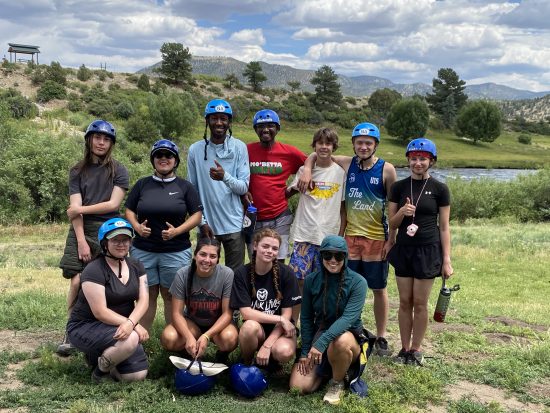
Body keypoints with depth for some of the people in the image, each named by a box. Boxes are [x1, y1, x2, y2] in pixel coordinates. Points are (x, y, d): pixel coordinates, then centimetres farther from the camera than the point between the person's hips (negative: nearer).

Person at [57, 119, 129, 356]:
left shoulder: (118, 171, 4)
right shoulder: (77, 172, 10)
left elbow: (114, 204, -6)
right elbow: (75, 209, 0)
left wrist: (82, 209, -7)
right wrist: (81, 241, -10)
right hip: (81, 230, 2)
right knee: (77, 281, -9)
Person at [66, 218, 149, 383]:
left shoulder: (136, 267, 3)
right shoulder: (94, 270, -18)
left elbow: (143, 300, -8)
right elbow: (100, 312, -22)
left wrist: (130, 323, -28)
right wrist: (135, 325, -25)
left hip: (121, 328, 6)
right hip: (86, 326, -6)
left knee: (138, 375, -7)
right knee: (131, 339, -33)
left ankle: (100, 355, 18)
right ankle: (100, 369, -4)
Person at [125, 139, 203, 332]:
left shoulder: (185, 186, 4)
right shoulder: (142, 184, 9)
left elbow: (197, 215, 1)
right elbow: (129, 211, 12)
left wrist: (177, 231, -14)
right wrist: (137, 227, -9)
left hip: (176, 251, -1)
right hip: (143, 250, 2)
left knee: (170, 295, 5)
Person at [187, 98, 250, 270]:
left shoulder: (239, 148, -2)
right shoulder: (195, 150, 0)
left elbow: (244, 188, -5)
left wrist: (225, 177, -23)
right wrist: (202, 222, -3)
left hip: (233, 225, -1)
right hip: (206, 225, 1)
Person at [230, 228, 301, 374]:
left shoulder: (286, 273, -9)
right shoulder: (242, 274, -8)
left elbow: (287, 314, -9)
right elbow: (246, 313, -14)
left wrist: (267, 345, -18)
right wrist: (280, 319, -19)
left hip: (280, 329, 0)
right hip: (258, 328, 1)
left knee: (284, 352, -34)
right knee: (250, 326, -35)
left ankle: (271, 359, 4)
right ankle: (246, 362, -3)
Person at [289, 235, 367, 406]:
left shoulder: (357, 282, -16)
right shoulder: (311, 280, -5)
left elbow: (348, 318, -28)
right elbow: (306, 318, 2)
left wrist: (322, 342, -39)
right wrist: (305, 351, -5)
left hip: (349, 337, -3)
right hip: (319, 334, 3)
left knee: (340, 341, -40)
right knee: (299, 387, -14)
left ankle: (338, 382, -8)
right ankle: (327, 369, 19)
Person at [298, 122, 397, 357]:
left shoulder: (386, 170, -5)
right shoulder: (346, 164, 2)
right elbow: (315, 155, 14)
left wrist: (391, 238, -6)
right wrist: (307, 169, -7)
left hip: (377, 238, -2)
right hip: (350, 236, 2)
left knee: (379, 289, 7)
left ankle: (381, 338, 19)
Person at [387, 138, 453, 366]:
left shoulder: (439, 189, -2)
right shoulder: (399, 187, 4)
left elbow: (444, 227, 0)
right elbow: (392, 224, 6)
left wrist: (447, 260, -4)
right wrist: (402, 213, -15)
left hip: (428, 250, -2)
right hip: (403, 249, 2)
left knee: (420, 303, 3)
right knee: (405, 302, 7)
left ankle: (416, 349, 17)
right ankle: (405, 348, 18)